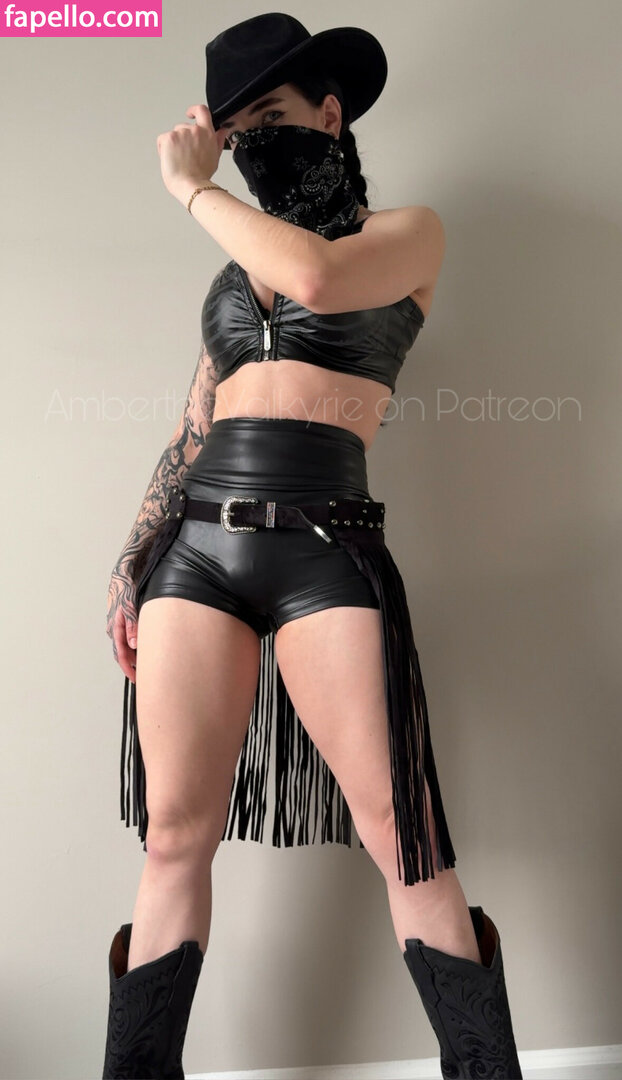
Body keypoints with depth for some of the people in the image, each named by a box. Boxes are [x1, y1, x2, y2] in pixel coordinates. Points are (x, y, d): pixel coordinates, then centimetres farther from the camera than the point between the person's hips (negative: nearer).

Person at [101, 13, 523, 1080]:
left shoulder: (407, 231, 10)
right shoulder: (235, 269, 24)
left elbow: (317, 277, -13)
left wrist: (190, 187, 3)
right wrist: (131, 563, 14)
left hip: (325, 552, -4)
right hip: (198, 546, 5)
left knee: (405, 847, -6)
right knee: (175, 837, 3)